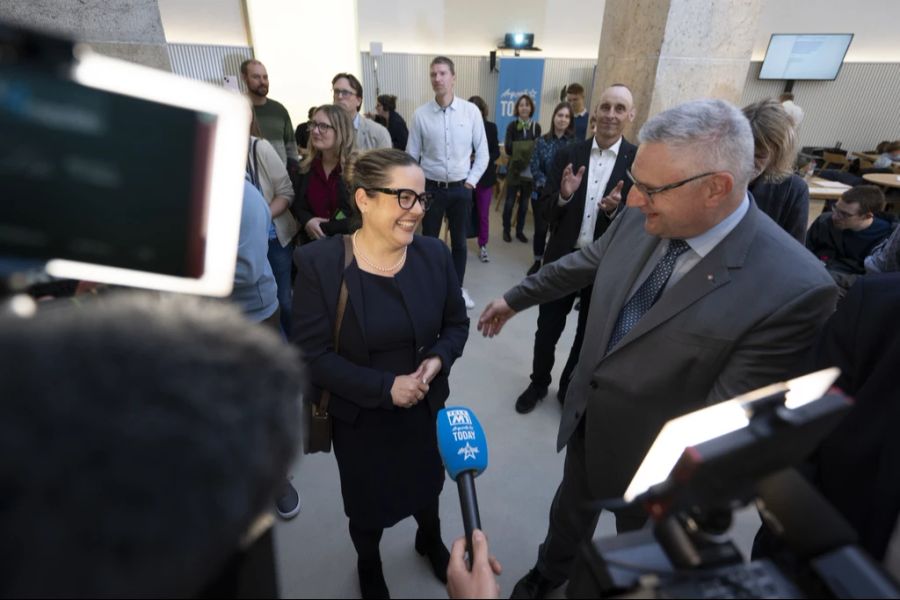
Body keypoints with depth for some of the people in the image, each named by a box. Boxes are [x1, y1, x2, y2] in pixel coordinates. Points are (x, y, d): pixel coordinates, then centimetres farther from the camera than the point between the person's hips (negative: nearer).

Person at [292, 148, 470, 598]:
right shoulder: (319, 263, -21)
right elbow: (311, 356, -19)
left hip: (426, 407, 3)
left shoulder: (434, 254, -12)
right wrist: (385, 387, -25)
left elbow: (456, 323, 0)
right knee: (367, 504, 22)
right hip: (359, 418, -2)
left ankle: (429, 541, 63)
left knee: (428, 485, 28)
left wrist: (438, 360, -20)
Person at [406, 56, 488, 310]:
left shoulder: (471, 111, -5)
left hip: (461, 188, 1)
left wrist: (472, 181, -3)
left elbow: (482, 152, 2)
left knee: (459, 241, 13)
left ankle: (458, 287, 30)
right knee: (429, 241, 10)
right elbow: (411, 155, 1)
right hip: (431, 188, 0)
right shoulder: (420, 114, -5)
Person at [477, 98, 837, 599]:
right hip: (586, 416, 6)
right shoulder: (641, 218, -14)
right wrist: (515, 299, 15)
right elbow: (585, 263, 5)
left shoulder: (795, 289, -30)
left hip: (653, 450, -5)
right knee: (572, 505, 32)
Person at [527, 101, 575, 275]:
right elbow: (534, 166, -2)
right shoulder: (542, 140, 1)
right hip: (542, 192, 1)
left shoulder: (574, 142, -3)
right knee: (540, 228, 8)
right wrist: (546, 184, -13)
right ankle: (537, 262, 24)